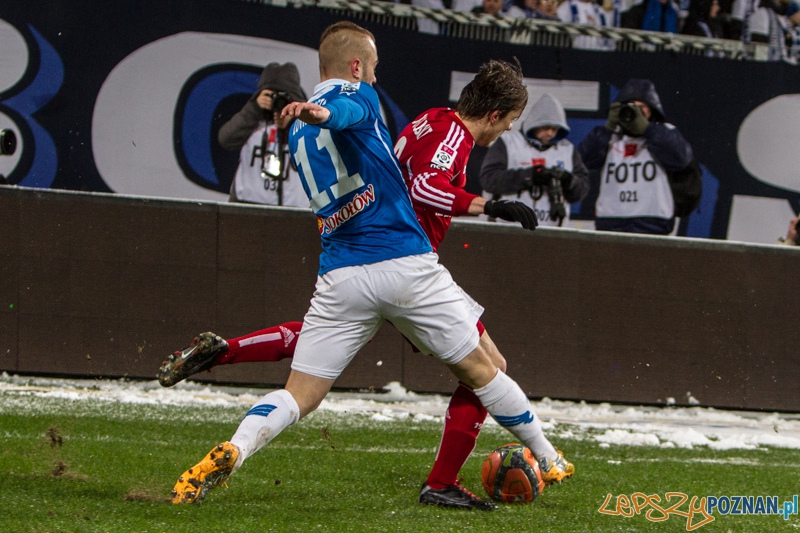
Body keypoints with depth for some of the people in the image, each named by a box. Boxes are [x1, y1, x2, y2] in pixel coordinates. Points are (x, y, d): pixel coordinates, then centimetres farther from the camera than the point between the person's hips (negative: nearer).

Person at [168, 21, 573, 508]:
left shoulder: (299, 130, 22)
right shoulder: (358, 95, 1)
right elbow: (345, 112, -24)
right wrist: (322, 112, -49)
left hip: (342, 278, 4)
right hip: (406, 263, -4)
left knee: (299, 395, 1)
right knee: (480, 370, 13)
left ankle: (231, 453, -26)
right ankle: (549, 461, 26)